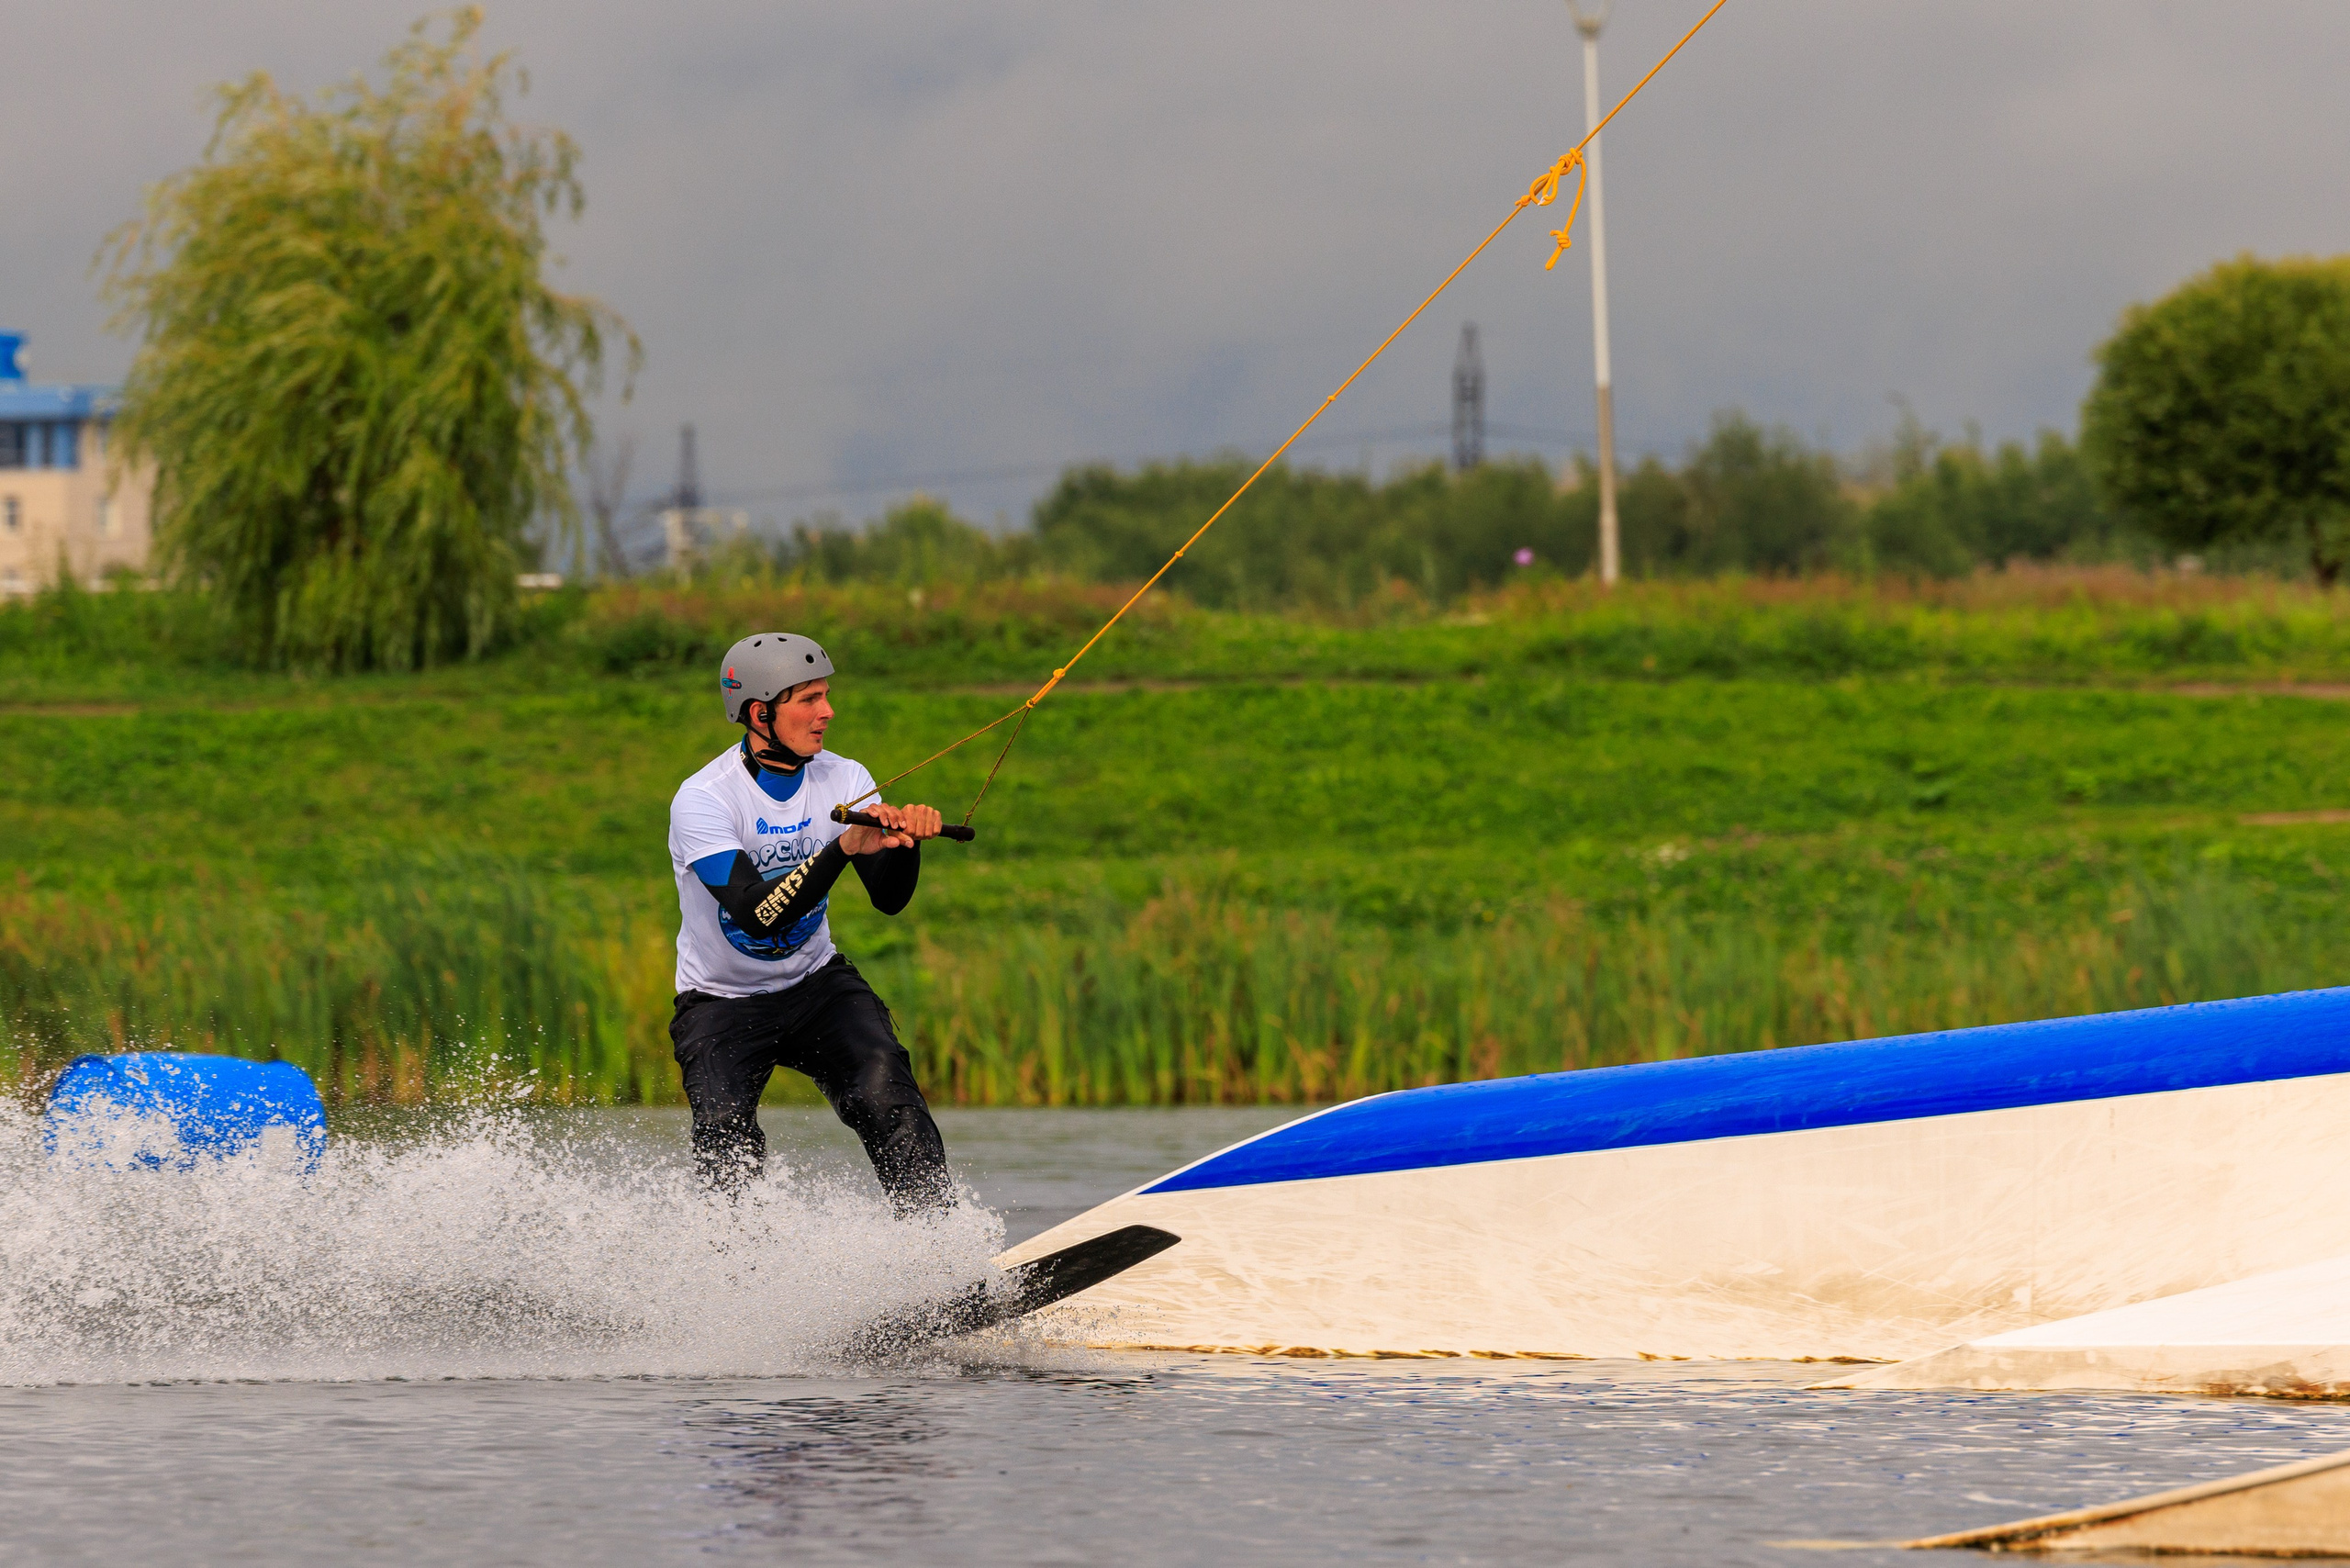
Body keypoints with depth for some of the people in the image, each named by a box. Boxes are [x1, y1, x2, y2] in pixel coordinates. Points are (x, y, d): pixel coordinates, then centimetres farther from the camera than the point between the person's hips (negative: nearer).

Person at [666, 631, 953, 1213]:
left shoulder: (844, 780, -6)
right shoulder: (702, 800, -22)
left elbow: (889, 898, -12)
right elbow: (757, 915, -33)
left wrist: (905, 838, -33)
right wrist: (844, 847, -43)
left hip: (816, 985, 3)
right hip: (722, 1004, -3)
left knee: (885, 1095, -24)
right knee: (728, 1150, -24)